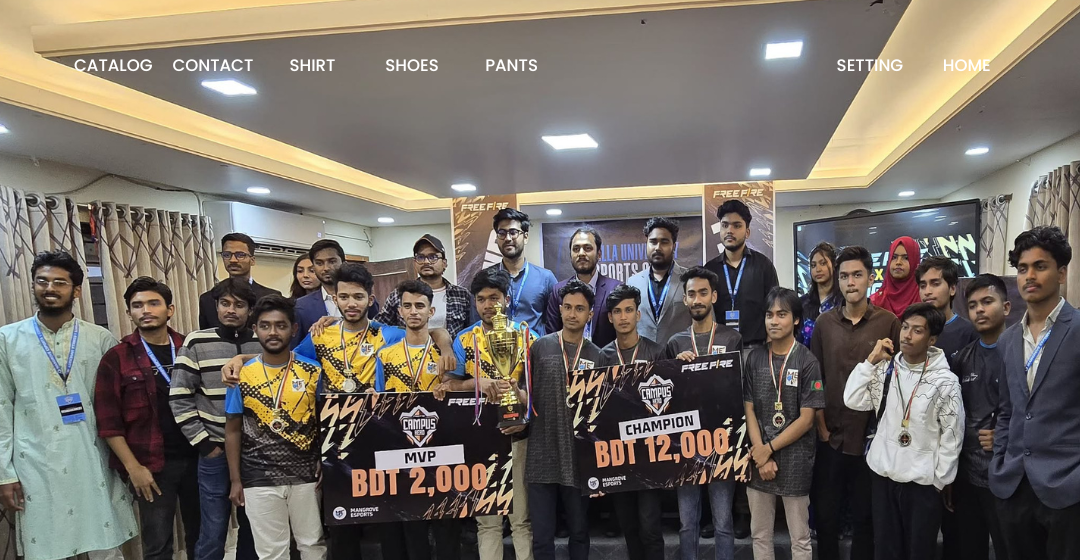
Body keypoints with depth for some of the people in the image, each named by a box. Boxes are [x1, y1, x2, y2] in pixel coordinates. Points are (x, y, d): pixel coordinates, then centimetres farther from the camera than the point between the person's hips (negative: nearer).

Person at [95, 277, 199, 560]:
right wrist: (133, 467, -10)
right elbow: (108, 421, -6)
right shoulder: (117, 358, -4)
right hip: (152, 465, -2)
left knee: (200, 536, 15)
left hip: (197, 458, 3)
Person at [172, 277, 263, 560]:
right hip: (216, 451, -2)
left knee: (253, 528, 14)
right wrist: (204, 443, -6)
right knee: (213, 534, 5)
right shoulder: (196, 343, -5)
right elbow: (179, 399, -5)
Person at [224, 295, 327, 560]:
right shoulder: (242, 376, -2)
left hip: (307, 475, 0)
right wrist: (235, 480, 2)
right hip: (259, 480, 0)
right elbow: (233, 431, 4)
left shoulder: (313, 371, -3)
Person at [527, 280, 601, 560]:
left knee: (580, 531, 14)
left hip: (580, 458, 1)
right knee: (542, 535, 5)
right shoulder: (540, 347, 1)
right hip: (542, 456, -1)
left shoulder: (597, 355, 4)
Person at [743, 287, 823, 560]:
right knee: (759, 534, 14)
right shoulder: (754, 358, 2)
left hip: (795, 460, -3)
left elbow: (806, 419, -10)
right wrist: (762, 457, -7)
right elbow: (749, 411, 2)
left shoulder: (807, 362, -9)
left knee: (800, 538, 10)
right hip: (758, 458, 3)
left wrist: (770, 449, -11)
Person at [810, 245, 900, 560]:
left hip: (872, 438, -2)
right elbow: (813, 379, 6)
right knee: (825, 515, 11)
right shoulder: (824, 323, 3)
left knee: (866, 518, 12)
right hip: (830, 437, 2)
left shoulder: (888, 322, -3)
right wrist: (821, 427, 0)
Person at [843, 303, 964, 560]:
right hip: (883, 475, 3)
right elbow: (853, 401, -7)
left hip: (923, 481, -3)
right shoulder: (885, 370, 2)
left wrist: (940, 480, -5)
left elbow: (952, 436, -7)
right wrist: (871, 360, -7)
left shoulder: (945, 381, -10)